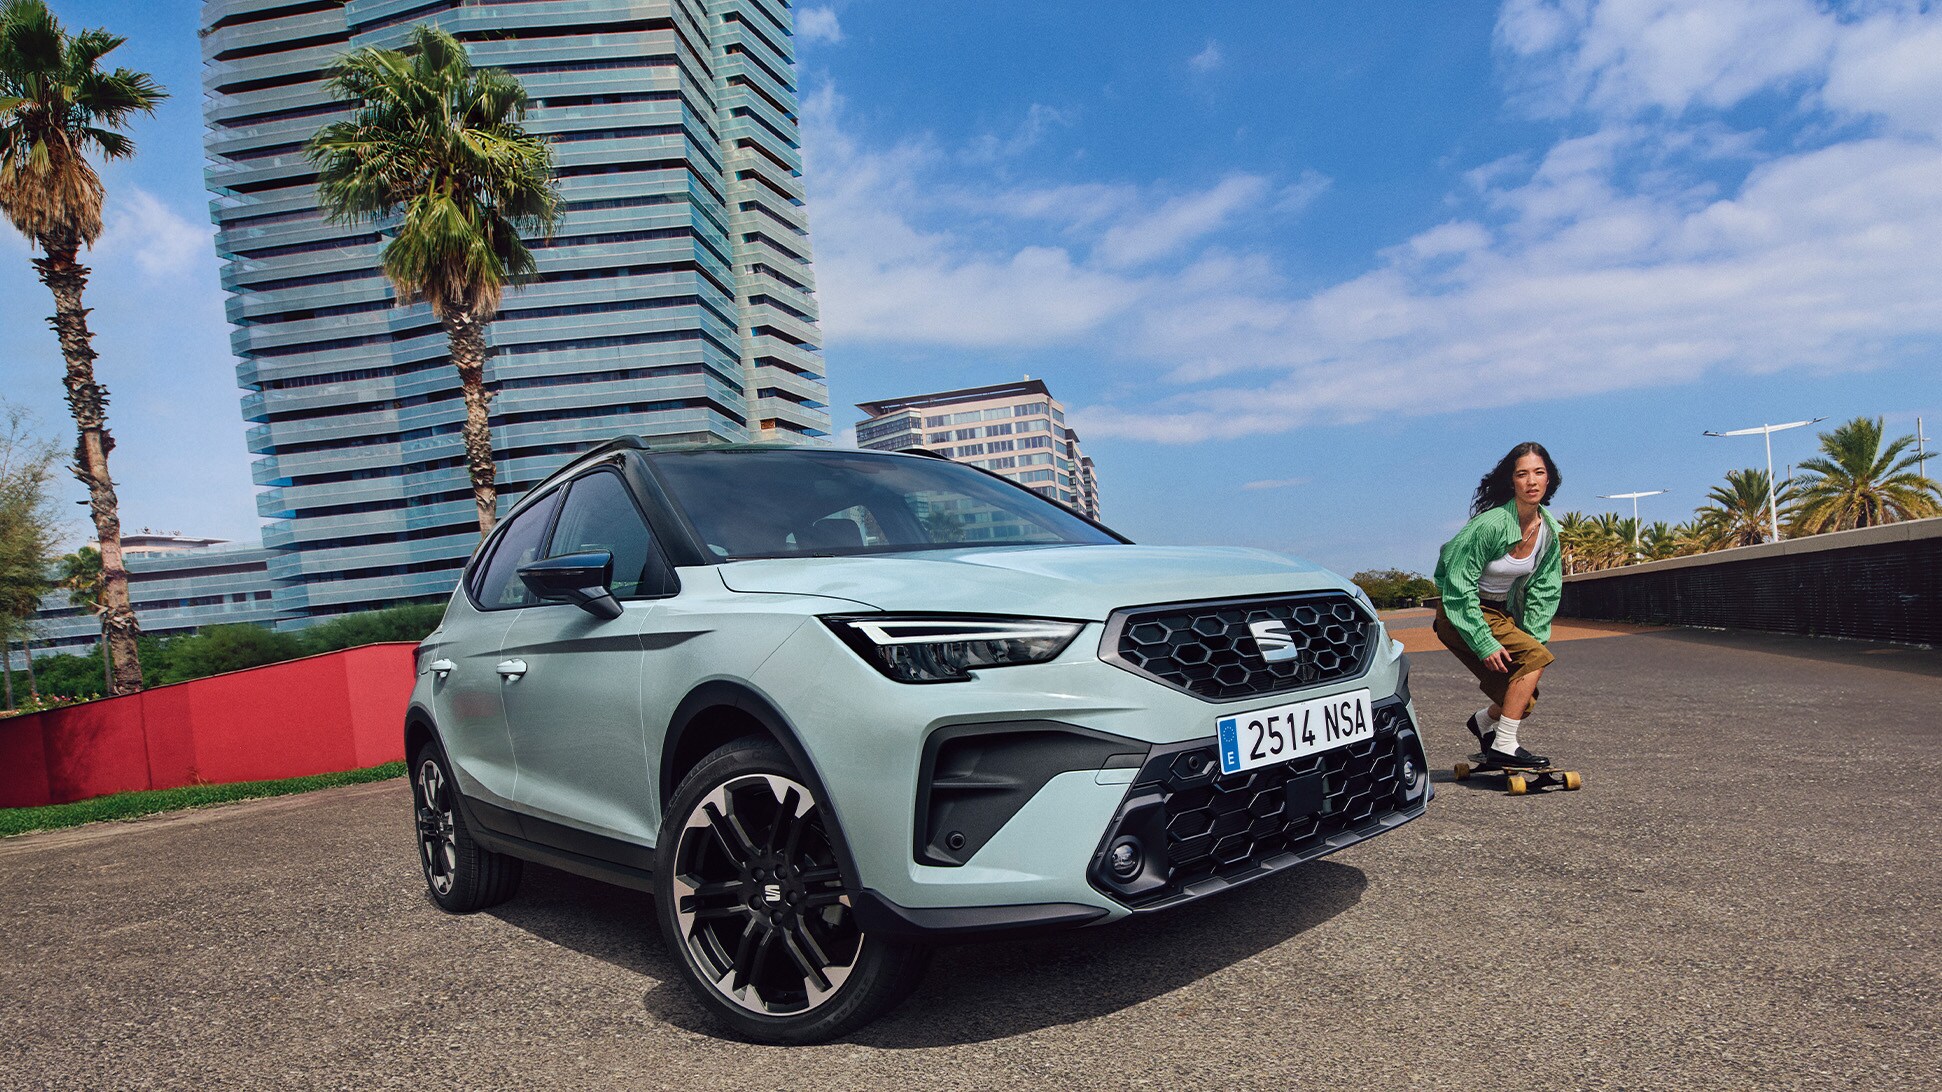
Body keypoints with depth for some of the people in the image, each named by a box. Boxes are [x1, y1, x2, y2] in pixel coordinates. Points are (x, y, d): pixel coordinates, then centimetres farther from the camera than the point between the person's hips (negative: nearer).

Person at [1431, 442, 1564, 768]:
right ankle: (1504, 746, -18)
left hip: (1502, 613, 7)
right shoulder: (1490, 524, -24)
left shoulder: (1548, 530, -3)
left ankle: (1484, 721, 41)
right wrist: (1484, 644, -25)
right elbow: (1459, 586, -23)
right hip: (1459, 615, -7)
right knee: (1537, 656, -24)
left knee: (1523, 702, 7)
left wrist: (1532, 638, -3)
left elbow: (1544, 590, 6)